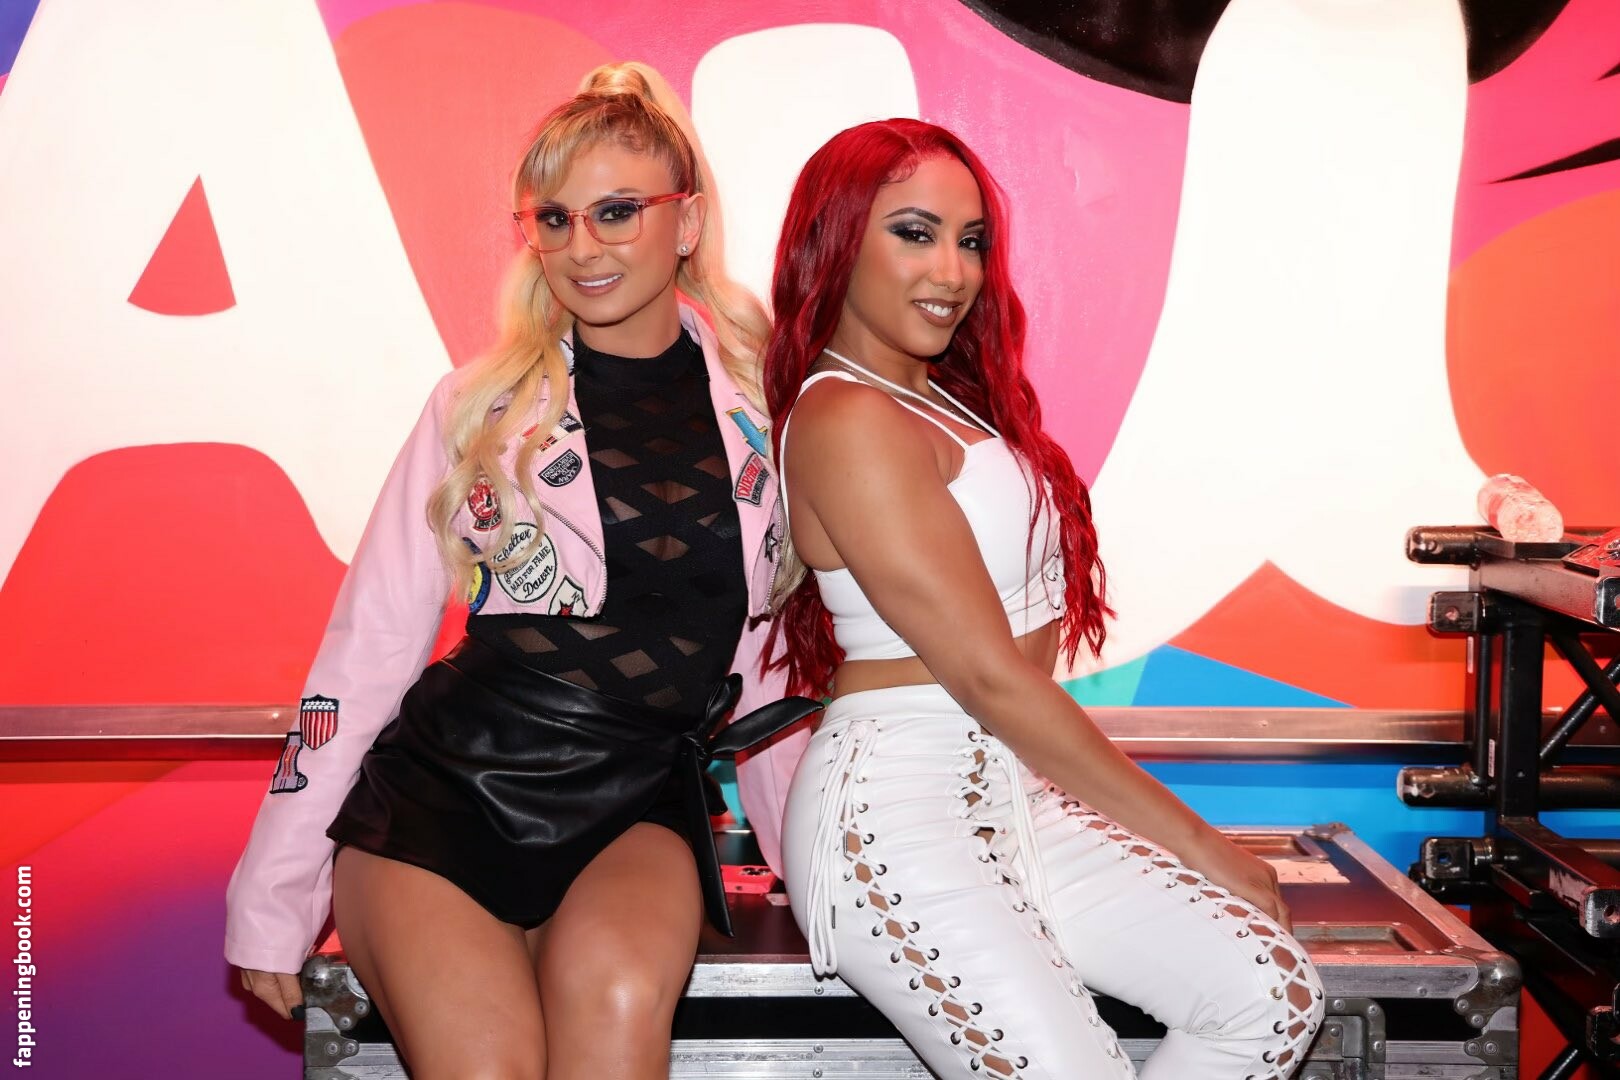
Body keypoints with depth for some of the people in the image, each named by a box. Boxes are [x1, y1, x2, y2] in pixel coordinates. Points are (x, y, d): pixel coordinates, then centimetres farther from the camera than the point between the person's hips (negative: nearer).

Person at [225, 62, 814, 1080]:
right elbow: (366, 648, 4)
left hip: (638, 803, 1)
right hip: (444, 793, 0)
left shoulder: (760, 404, 6)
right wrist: (275, 893, 2)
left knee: (616, 998, -31)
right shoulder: (481, 407, 4)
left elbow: (772, 651, 17)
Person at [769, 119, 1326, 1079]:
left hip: (1016, 791, 8)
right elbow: (991, 681, -13)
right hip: (898, 814, -8)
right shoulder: (847, 420, -10)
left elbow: (1016, 669, 13)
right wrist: (1198, 844, -6)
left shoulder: (948, 399, 18)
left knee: (1275, 996, -11)